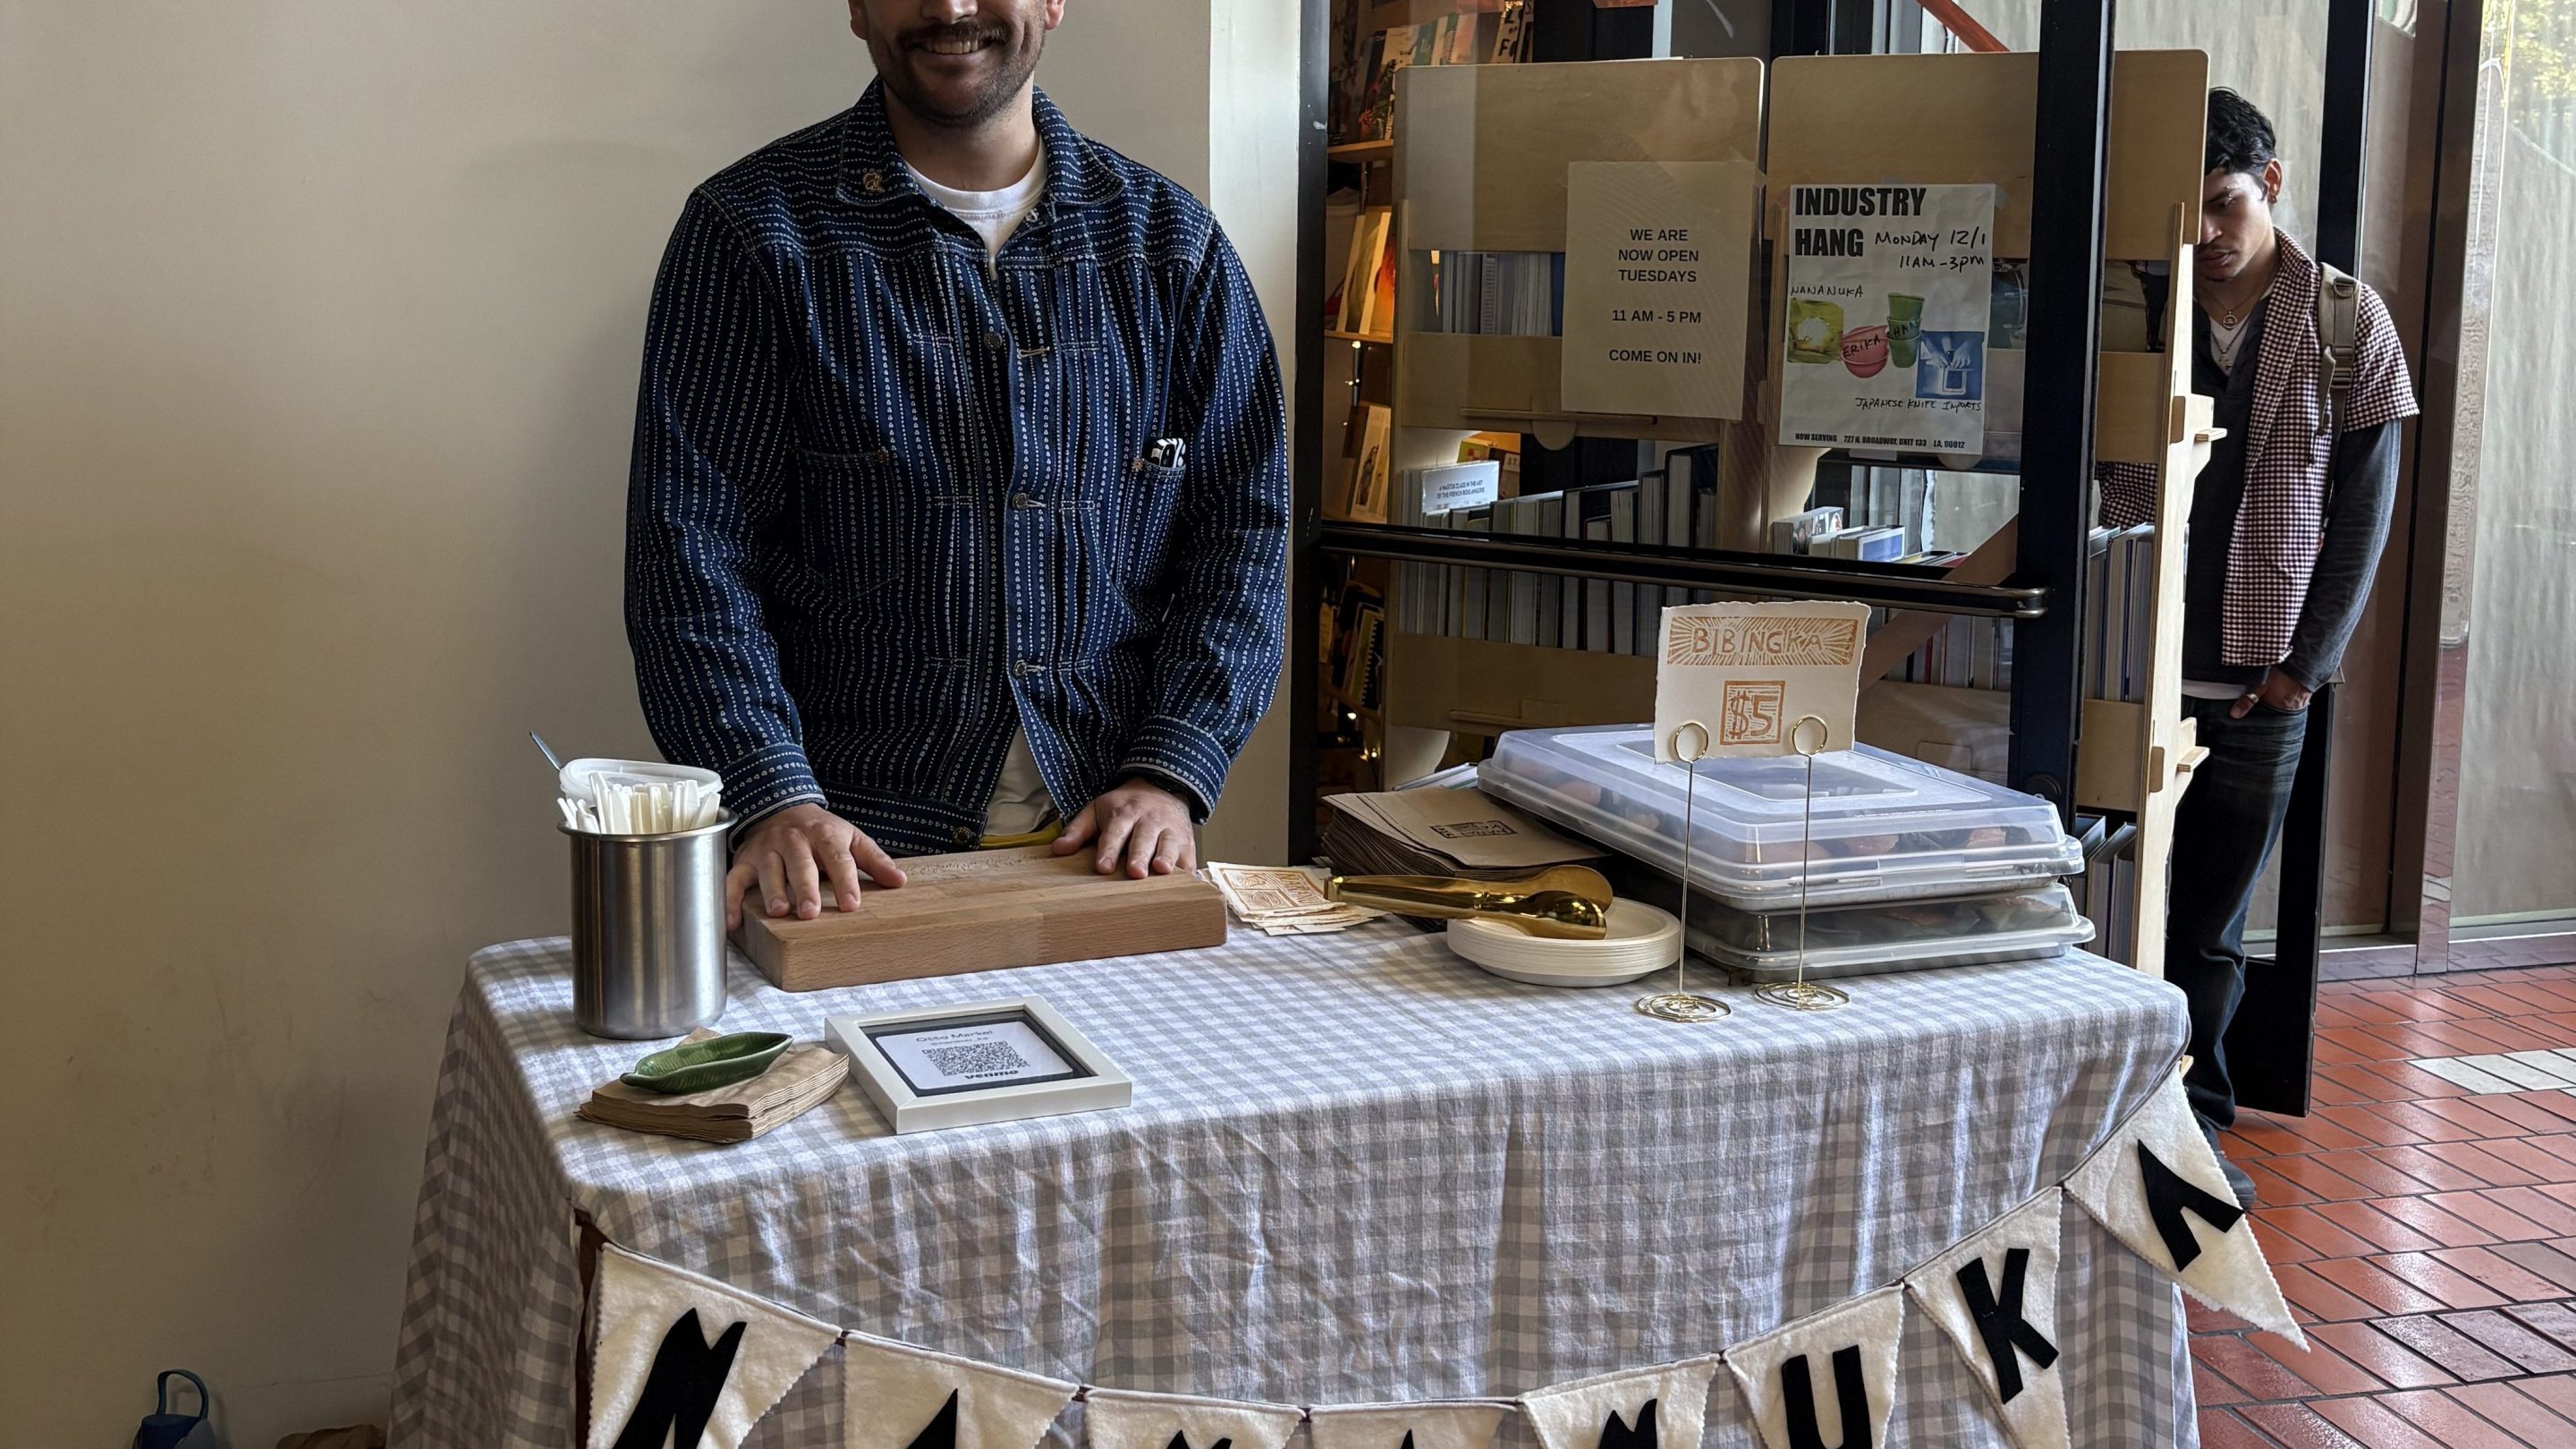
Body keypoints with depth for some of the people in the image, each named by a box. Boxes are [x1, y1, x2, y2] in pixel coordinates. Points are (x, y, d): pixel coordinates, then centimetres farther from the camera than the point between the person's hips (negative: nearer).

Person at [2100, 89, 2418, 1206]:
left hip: (2262, 678, 0)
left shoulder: (2348, 322, 3)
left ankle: (2194, 1116, 20)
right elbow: (2086, 480, 7)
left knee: (2215, 912, 7)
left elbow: (2364, 508, 3)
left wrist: (2307, 661, -4)